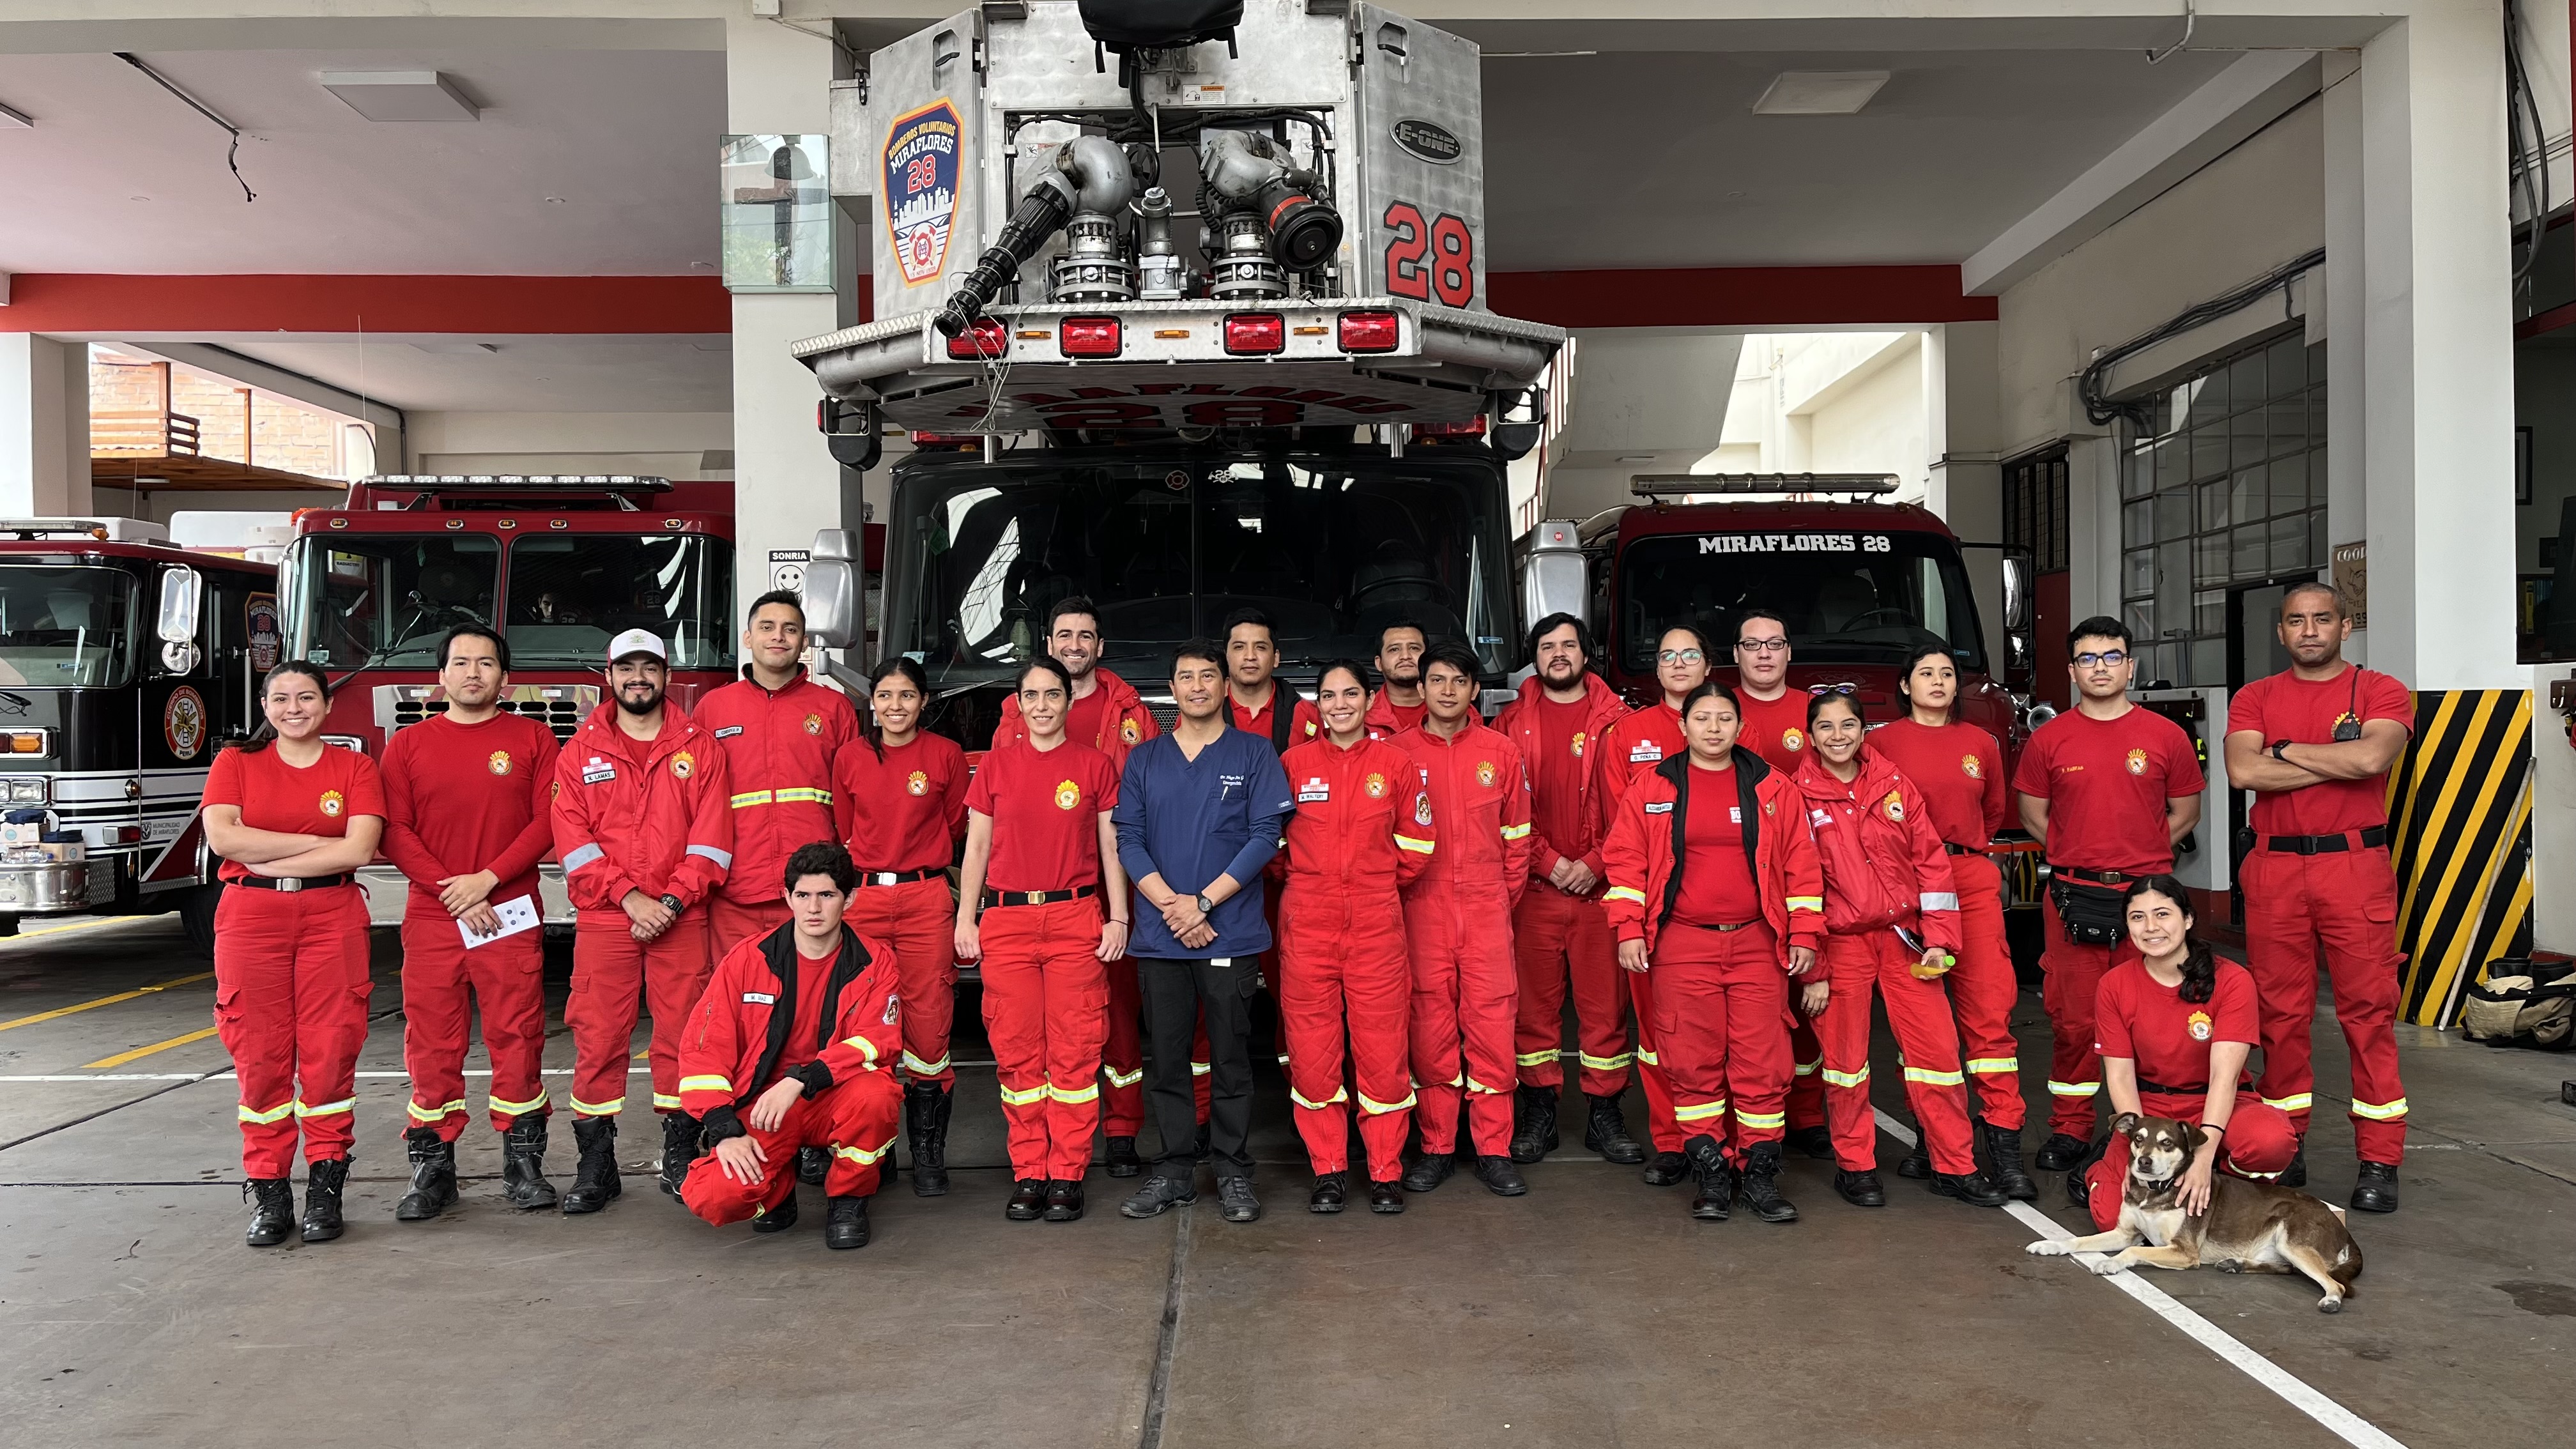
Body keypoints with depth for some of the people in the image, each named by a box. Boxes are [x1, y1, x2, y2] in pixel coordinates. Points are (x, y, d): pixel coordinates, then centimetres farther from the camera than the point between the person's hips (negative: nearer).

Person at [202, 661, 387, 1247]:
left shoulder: (354, 767, 6)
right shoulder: (236, 763, 8)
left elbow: (360, 849, -7)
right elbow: (222, 836, -8)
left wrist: (271, 862, -8)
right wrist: (316, 843, -9)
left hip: (332, 919, 0)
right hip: (251, 919, 1)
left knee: (329, 1051, -2)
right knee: (260, 1054, 1)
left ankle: (325, 1187, 7)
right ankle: (268, 1192, 9)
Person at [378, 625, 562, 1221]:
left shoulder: (532, 739, 6)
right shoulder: (408, 745, 10)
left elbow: (548, 819, -2)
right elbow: (394, 831, 2)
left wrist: (488, 877, -12)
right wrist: (452, 892, -9)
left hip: (510, 914, -1)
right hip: (431, 918, 1)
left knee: (517, 1039, 0)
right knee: (432, 1044, 4)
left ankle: (523, 1164, 9)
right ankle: (433, 1169, 12)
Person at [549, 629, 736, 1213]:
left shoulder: (700, 747, 7)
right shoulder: (580, 750, 8)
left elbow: (712, 836, 0)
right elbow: (573, 837, -1)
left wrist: (673, 902, -10)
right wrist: (630, 897, -11)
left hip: (682, 919, 0)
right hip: (602, 918, 0)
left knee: (681, 1033, 2)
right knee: (598, 1036, 0)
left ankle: (681, 1153, 12)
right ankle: (596, 1161, 10)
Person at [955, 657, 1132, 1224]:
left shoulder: (1095, 766, 7)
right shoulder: (996, 766, 10)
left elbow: (1111, 849, 8)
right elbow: (976, 848, 12)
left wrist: (1118, 918, 1)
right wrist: (965, 918, 5)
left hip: (1076, 918, -1)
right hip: (1006, 918, 1)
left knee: (1074, 1050, -2)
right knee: (1017, 1050, 2)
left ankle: (1067, 1176, 6)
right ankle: (1028, 1174, 11)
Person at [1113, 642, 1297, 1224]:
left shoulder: (1254, 754, 4)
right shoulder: (1144, 758, 12)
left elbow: (1265, 837, -4)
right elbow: (1128, 839, 4)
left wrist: (1203, 902, -11)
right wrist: (1171, 905, -10)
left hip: (1230, 934, -2)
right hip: (1159, 935, 2)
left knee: (1230, 1059, 3)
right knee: (1168, 1059, 7)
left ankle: (1233, 1173, 13)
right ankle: (1174, 1171, 17)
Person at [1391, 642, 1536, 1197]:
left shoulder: (1501, 751, 7)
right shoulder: (1398, 752, 4)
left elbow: (1516, 834, 11)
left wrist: (1508, 895, 8)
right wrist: (1397, 895, 4)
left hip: (1487, 908, 1)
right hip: (1422, 908, 0)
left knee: (1492, 1023, 0)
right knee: (1431, 1025, 4)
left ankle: (1493, 1150, 10)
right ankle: (1436, 1147, 15)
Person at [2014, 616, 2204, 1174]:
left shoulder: (2166, 736, 5)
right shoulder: (2049, 740, 5)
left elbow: (2186, 813, 13)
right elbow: (2033, 816, 13)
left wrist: (2136, 854, 7)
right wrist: (2083, 856, 7)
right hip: (2073, 897, 0)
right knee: (2073, 1017, 3)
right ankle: (2070, 1129, 14)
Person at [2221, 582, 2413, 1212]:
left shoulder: (2379, 691, 4)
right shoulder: (2254, 699, 10)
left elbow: (2373, 757, -16)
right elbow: (2242, 770, -8)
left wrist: (2287, 750, -6)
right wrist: (2338, 762, -8)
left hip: (2356, 866, -2)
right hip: (2274, 870, 2)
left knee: (2369, 1009, -2)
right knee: (2280, 1010, 6)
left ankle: (2379, 1161, 5)